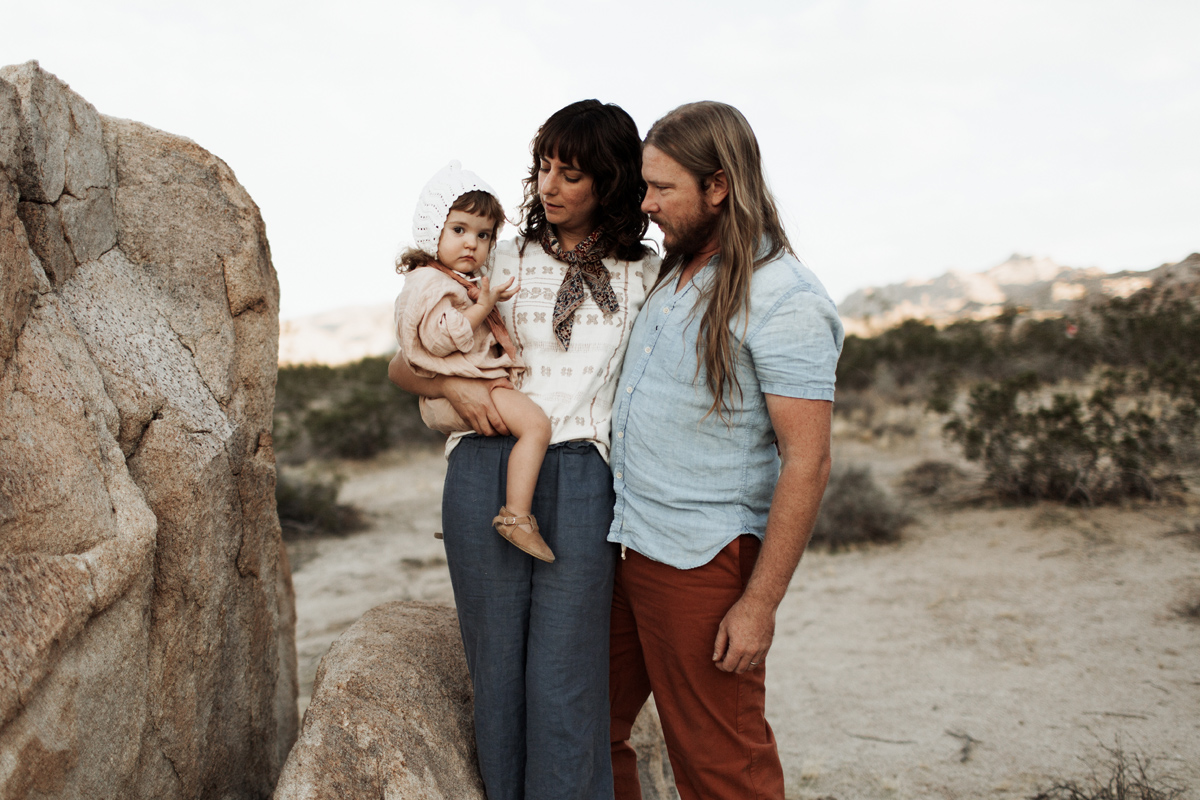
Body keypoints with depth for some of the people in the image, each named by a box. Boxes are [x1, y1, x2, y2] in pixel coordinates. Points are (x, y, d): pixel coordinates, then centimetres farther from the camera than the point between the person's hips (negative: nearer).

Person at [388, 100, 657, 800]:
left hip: (582, 483, -1)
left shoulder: (645, 274, 11)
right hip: (487, 474, 1)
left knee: (565, 684, -1)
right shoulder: (503, 262, 12)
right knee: (498, 671, 7)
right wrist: (454, 385, -6)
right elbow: (402, 365, 12)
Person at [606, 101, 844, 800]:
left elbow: (807, 462, -18)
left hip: (703, 560, -8)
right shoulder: (672, 276, 11)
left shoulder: (787, 302, -15)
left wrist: (760, 604, -18)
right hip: (622, 545, 8)